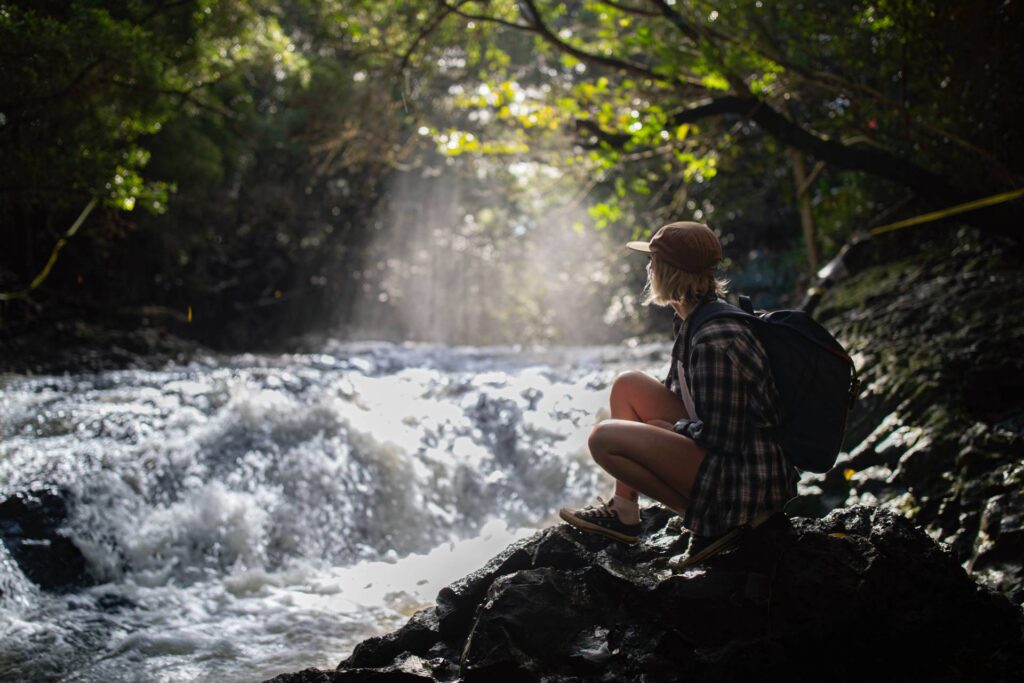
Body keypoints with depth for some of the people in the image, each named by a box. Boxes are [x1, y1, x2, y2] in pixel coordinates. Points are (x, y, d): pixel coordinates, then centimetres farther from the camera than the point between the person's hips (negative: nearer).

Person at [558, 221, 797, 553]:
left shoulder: (715, 341, -25)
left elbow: (717, 436, -22)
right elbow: (678, 391, 21)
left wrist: (666, 427, -6)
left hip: (748, 482, -10)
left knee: (604, 438, -16)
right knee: (627, 385, 11)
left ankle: (712, 520, -4)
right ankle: (623, 508, 10)